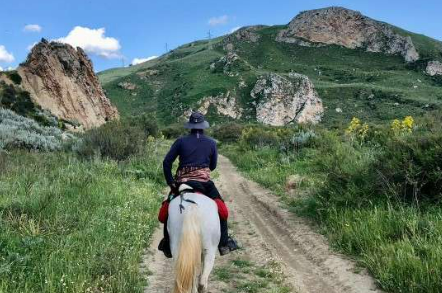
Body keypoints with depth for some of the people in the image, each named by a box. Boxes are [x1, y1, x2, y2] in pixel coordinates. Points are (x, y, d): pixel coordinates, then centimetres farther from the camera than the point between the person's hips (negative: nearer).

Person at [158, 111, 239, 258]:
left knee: (168, 208, 18)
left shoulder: (181, 141, 4)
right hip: (204, 182, 0)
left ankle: (167, 245, 21)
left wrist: (170, 182, 6)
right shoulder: (211, 143, 7)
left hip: (182, 181, 1)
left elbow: (166, 162, 0)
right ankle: (224, 243, 10)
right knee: (221, 207, 14)